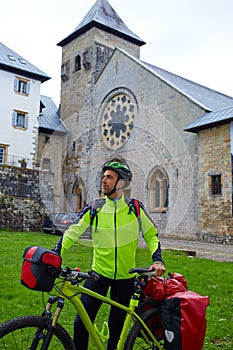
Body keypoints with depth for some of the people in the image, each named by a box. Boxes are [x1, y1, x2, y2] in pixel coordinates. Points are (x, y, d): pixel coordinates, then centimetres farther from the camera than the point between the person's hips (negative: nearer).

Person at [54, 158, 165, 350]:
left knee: (116, 325, 13)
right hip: (99, 274, 0)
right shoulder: (94, 208, -6)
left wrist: (158, 260, -9)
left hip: (125, 277, 0)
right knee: (81, 323, -5)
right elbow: (72, 233, -4)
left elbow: (151, 235, 4)